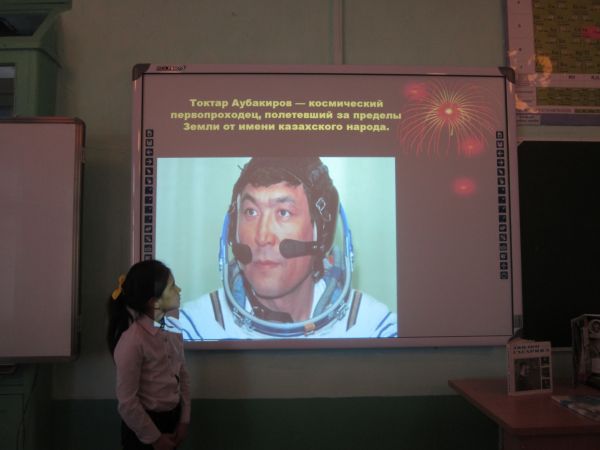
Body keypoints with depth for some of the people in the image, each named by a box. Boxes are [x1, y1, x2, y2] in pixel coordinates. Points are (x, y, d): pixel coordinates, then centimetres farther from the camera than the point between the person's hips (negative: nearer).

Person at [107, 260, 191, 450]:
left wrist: (184, 420, 2)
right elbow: (127, 402, -19)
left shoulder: (173, 328, -4)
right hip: (144, 426, -6)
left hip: (173, 418, 6)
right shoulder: (132, 340, -24)